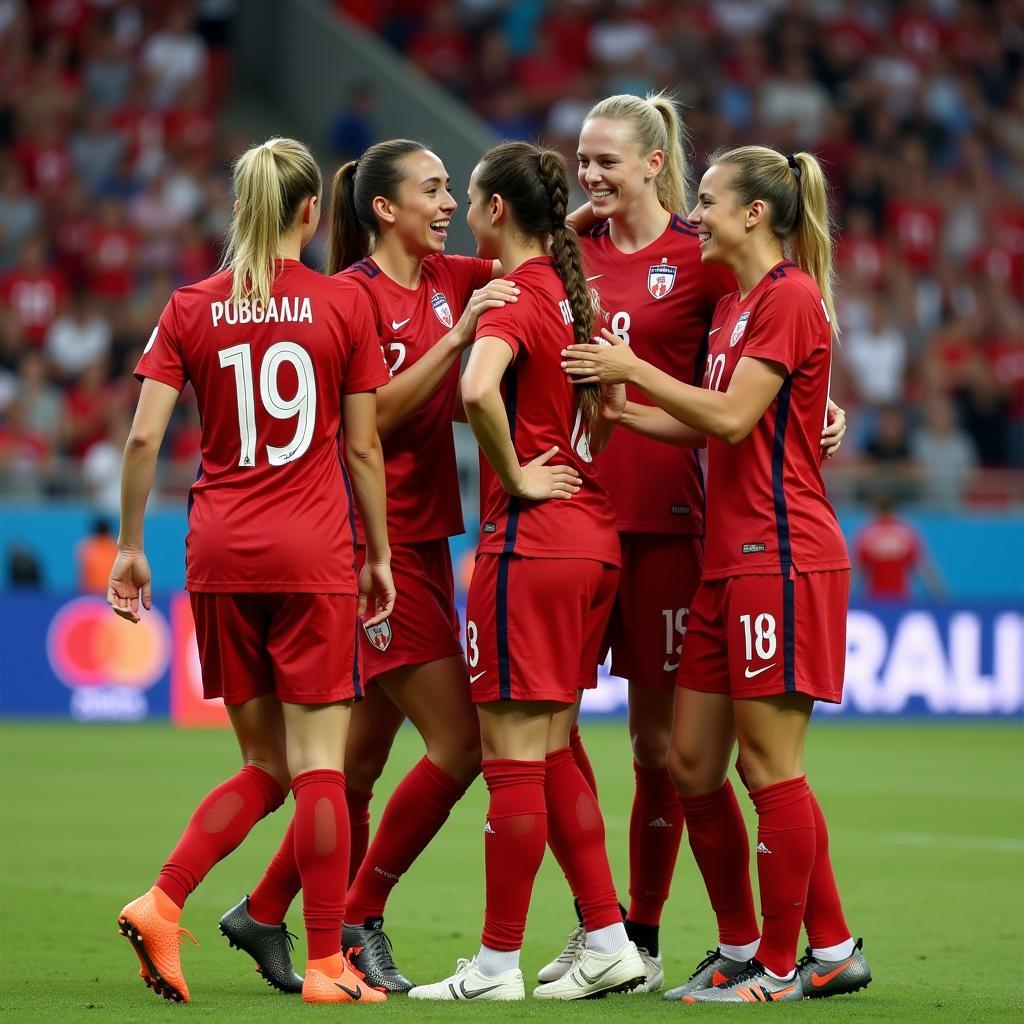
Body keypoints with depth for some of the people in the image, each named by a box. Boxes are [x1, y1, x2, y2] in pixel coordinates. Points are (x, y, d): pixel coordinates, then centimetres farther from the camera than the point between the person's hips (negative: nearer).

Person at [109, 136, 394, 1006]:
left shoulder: (192, 309, 4)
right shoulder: (342, 305, -2)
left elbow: (143, 436, -1)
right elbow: (363, 448, 0)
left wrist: (130, 545, 7)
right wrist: (379, 555, 8)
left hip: (220, 552, 4)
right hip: (312, 555, -4)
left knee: (265, 766, 14)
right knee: (319, 765, 0)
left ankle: (160, 906, -2)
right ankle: (328, 965, -1)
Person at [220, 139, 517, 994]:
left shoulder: (447, 280, 10)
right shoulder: (354, 295, -11)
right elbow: (372, 418, -19)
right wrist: (458, 335, -25)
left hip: (424, 542, 8)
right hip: (379, 541, -8)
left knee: (363, 760, 11)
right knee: (461, 741, -10)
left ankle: (263, 913, 23)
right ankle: (361, 922, 2)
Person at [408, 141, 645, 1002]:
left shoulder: (516, 297, -13)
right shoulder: (573, 287, 12)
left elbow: (479, 388, -32)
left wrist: (516, 476, -20)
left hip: (530, 540, -9)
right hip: (592, 536, 9)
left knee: (513, 756, -3)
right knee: (552, 753, 15)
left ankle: (498, 963, 2)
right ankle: (609, 940, 14)